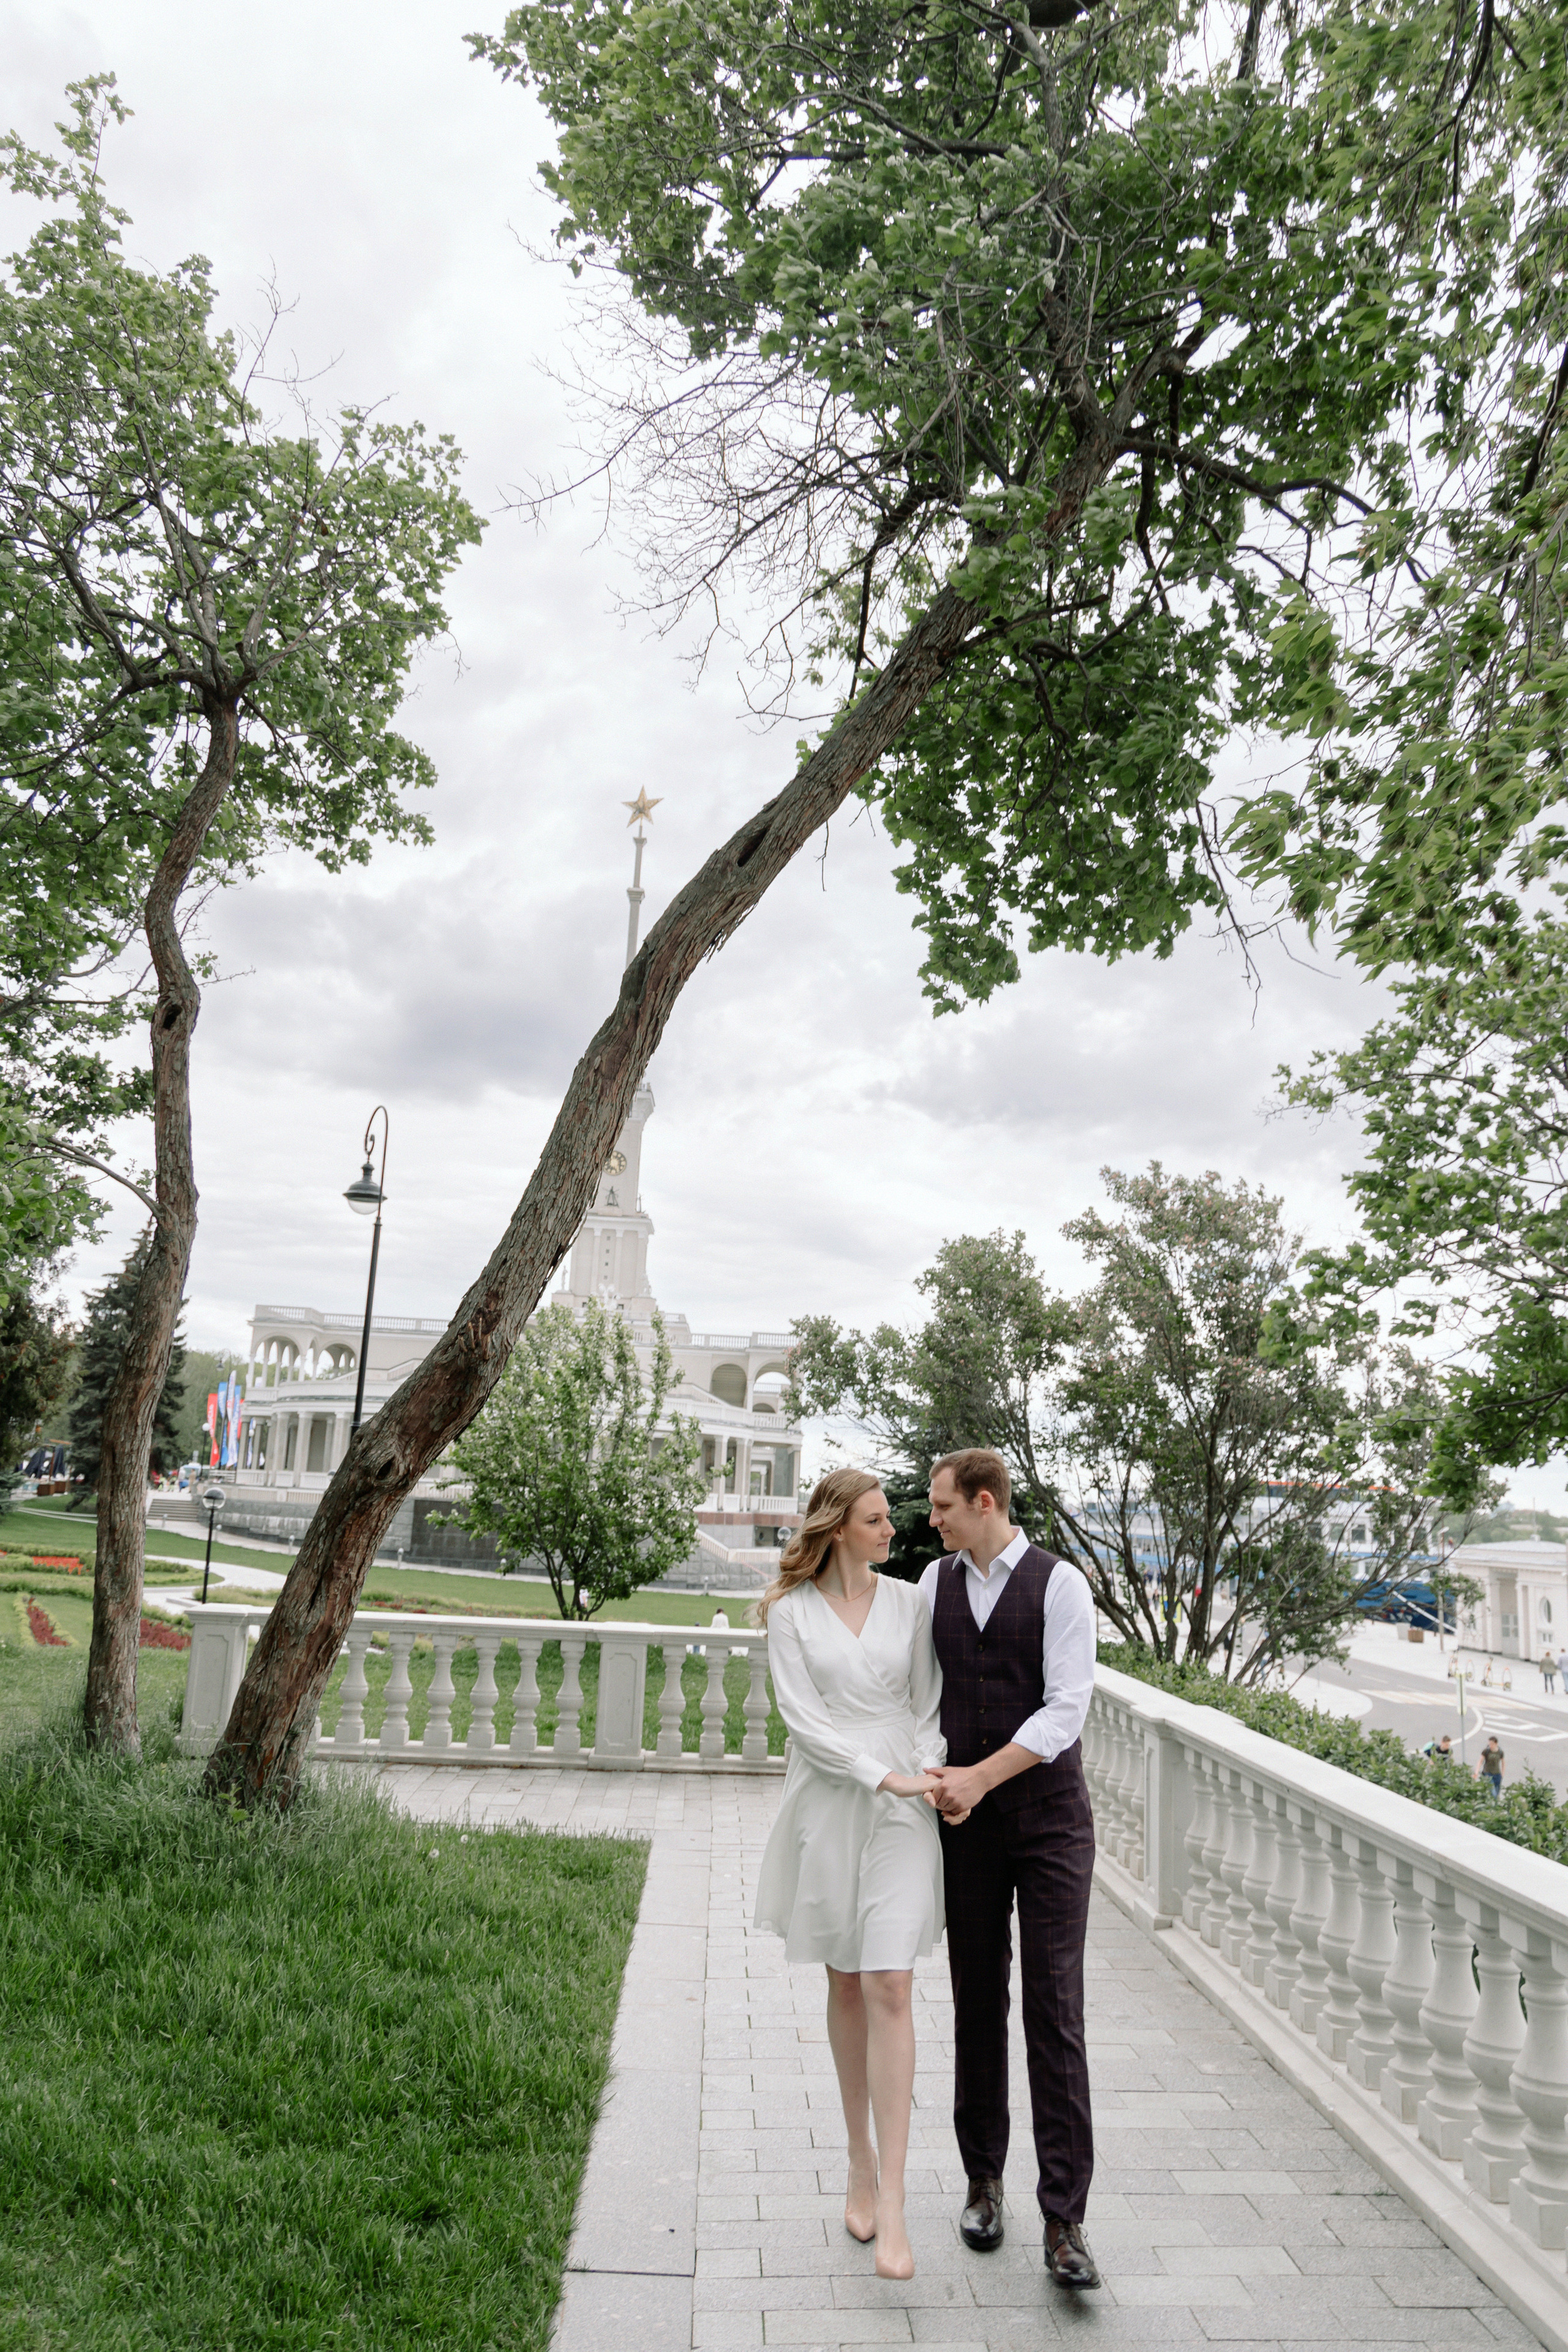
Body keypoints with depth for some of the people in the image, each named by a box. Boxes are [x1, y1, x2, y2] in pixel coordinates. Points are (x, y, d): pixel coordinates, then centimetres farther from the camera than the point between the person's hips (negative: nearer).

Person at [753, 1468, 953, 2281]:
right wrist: (885, 1776, -16)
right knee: (845, 1985, 12)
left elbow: (928, 1703, 7)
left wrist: (936, 1773, -10)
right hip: (828, 1802, 0)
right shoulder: (790, 1611, -3)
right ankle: (861, 2161, 30)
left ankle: (891, 2207, -2)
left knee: (889, 1988, -6)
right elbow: (801, 1717, -9)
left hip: (903, 1807, 0)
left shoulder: (907, 1600, 4)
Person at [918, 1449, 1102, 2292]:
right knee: (977, 2002, 11)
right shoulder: (936, 1581, 4)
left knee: (1055, 2009, -2)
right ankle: (983, 2179, 28)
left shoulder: (1060, 1584, -10)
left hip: (1050, 1818, -3)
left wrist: (981, 1776, -20)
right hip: (965, 1821, 4)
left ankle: (1064, 2222, 5)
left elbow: (1067, 1710, -15)